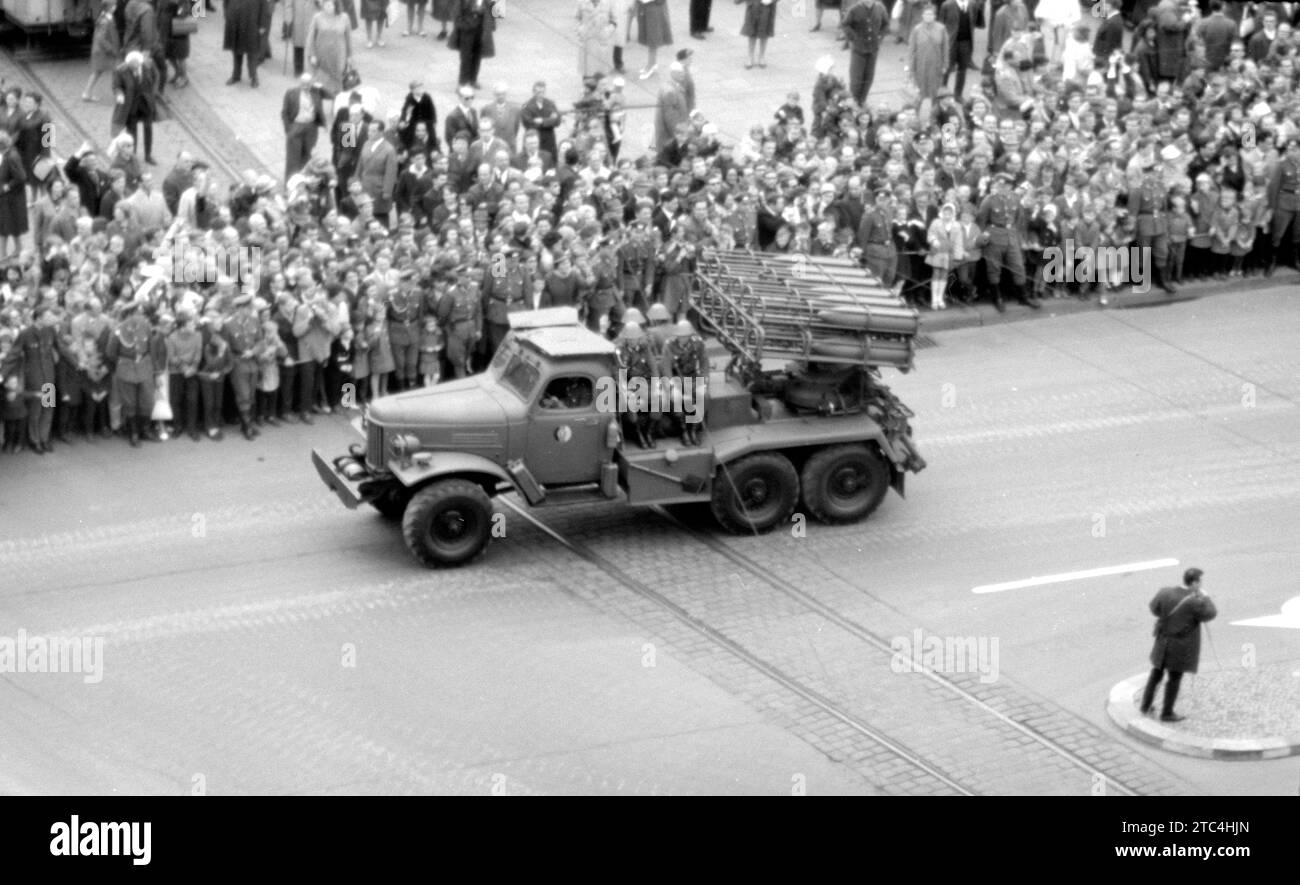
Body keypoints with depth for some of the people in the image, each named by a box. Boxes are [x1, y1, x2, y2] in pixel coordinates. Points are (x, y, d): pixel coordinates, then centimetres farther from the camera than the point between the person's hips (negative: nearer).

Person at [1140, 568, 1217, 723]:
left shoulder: (1165, 593, -7)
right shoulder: (1195, 602, -22)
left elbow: (1154, 608, 9)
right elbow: (1210, 614, -9)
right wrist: (1205, 598, 3)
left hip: (1163, 641, 5)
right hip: (1182, 646, -5)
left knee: (1156, 673, 20)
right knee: (1175, 678, 6)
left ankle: (1145, 705, 27)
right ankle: (1167, 713, 12)